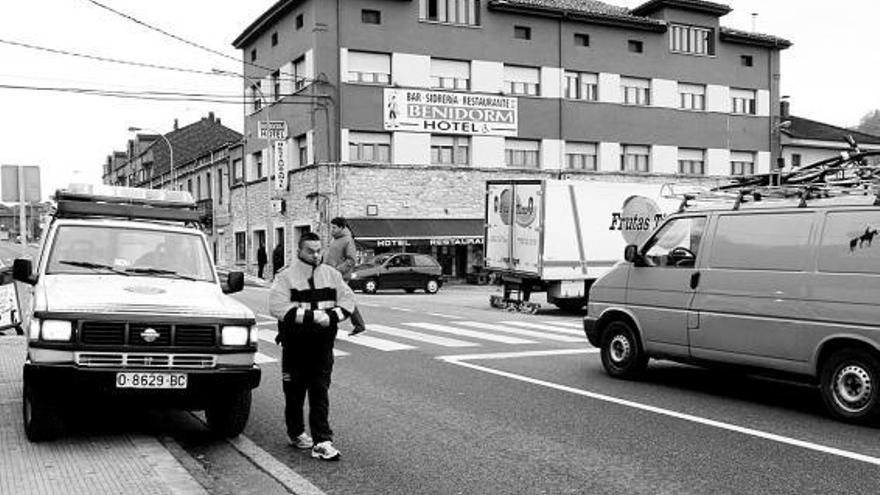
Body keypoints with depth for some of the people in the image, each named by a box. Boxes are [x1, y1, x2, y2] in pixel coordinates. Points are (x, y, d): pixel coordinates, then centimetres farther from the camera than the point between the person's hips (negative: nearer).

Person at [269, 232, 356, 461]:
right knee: (295, 392, 10)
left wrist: (331, 316, -14)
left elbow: (348, 300, 6)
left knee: (320, 393, -1)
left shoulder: (331, 274, 8)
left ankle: (322, 442, -2)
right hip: (295, 344, -2)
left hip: (322, 345, 2)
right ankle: (296, 433, 29)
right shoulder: (286, 276, -5)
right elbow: (279, 307, -18)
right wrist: (314, 316, -23)